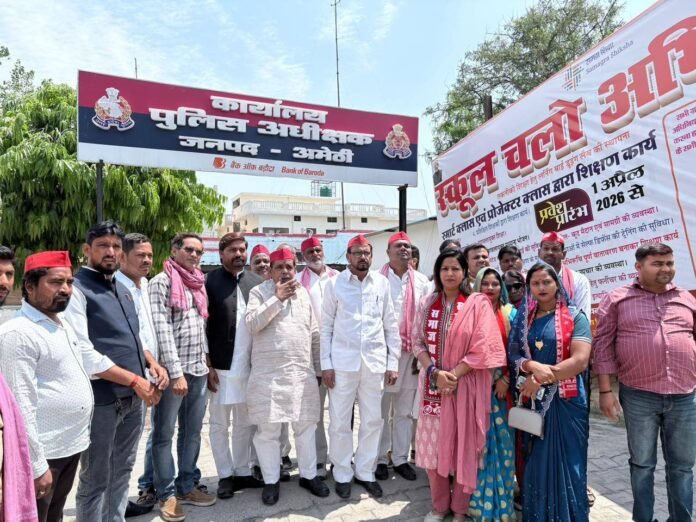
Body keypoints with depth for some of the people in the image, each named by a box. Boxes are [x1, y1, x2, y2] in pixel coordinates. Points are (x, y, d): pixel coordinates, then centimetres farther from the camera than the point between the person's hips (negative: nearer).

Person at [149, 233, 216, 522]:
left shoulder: (199, 283, 14)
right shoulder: (161, 282, -8)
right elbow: (161, 329, -15)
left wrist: (206, 361, 12)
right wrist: (176, 372, -18)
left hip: (199, 369, 7)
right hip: (173, 370, -7)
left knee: (192, 431, 15)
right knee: (164, 433, 7)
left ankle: (186, 486, 29)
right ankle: (167, 494, 19)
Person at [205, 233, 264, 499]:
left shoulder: (257, 282, 7)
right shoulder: (209, 282, -5)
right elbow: (202, 326, -6)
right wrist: (207, 365, -9)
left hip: (252, 365, 4)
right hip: (221, 366, -3)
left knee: (246, 423, 14)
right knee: (220, 424, 10)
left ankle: (243, 471, 29)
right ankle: (226, 475, 25)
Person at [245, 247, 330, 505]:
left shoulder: (303, 293, 11)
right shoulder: (259, 292, -1)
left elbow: (314, 333, 14)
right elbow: (252, 324, -16)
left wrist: (318, 366, 12)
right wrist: (277, 298, -17)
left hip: (302, 372, 4)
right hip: (268, 373, -3)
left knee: (306, 426, 12)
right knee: (268, 429, 5)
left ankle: (308, 474, 28)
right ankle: (271, 480, 23)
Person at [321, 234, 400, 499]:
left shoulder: (382, 283, 4)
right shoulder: (335, 283, -1)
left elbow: (391, 325, 7)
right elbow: (326, 326, 1)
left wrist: (393, 363, 3)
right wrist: (325, 364, -4)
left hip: (374, 361, 2)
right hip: (342, 361, -2)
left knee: (372, 420, 11)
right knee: (340, 422, 7)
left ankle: (365, 472, 29)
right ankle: (342, 474, 26)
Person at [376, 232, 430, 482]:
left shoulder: (422, 281, 8)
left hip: (411, 352, 3)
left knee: (405, 410, 12)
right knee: (381, 410, 7)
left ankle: (401, 458, 24)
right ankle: (380, 459, 20)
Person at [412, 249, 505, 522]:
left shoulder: (478, 303, -5)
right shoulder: (426, 304, 5)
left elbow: (482, 349, -11)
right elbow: (418, 342, 4)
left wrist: (452, 374, -14)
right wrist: (435, 372, -11)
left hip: (466, 385, -3)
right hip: (433, 384, 3)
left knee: (464, 447, 7)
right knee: (433, 445, 9)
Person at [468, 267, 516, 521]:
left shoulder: (510, 314, 4)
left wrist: (506, 379, -9)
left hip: (501, 386, 1)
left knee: (502, 441, 6)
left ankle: (500, 501, 24)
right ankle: (480, 500, 19)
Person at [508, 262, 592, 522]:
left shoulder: (575, 316, -3)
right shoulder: (523, 318, 8)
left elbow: (580, 360, -14)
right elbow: (513, 354, 2)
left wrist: (541, 379, -16)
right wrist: (532, 366, -19)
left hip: (567, 399, -3)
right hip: (532, 399, 3)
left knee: (566, 461, 5)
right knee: (536, 461, 10)